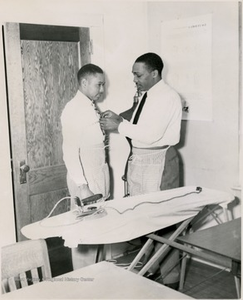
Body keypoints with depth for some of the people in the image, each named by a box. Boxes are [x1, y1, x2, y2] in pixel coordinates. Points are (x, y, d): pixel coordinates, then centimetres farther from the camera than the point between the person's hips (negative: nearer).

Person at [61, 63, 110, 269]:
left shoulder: (93, 108, 11)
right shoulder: (73, 110, -15)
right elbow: (70, 152, -20)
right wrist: (82, 186, -22)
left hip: (100, 173, 8)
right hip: (85, 177, -8)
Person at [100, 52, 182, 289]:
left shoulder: (167, 97, -16)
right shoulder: (142, 94, 9)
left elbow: (152, 134, -24)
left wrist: (119, 126, -19)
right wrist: (118, 119, -2)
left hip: (157, 161, -8)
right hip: (137, 158, 9)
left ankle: (169, 275, 15)